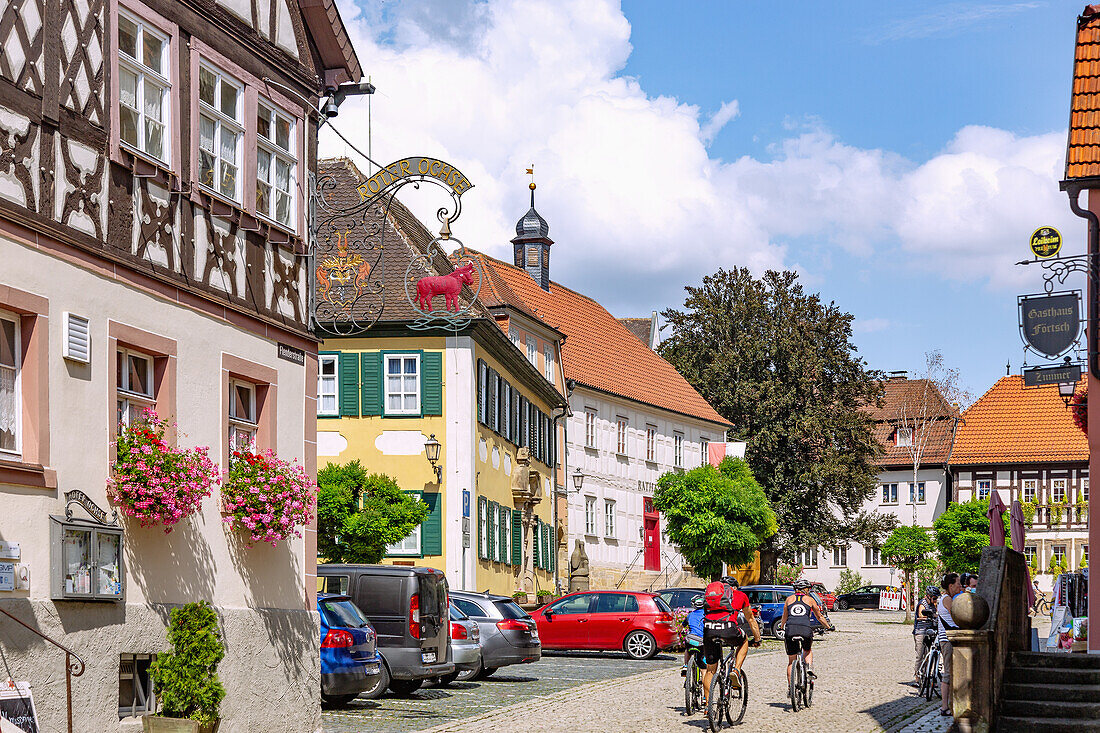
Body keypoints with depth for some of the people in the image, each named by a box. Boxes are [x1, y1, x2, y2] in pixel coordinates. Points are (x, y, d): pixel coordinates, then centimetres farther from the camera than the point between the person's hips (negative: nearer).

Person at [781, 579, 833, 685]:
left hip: (790, 629, 1)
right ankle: (809, 668, 5)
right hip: (806, 629, -1)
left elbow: (784, 619, 31)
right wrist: (829, 627, 45)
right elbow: (820, 617, 30)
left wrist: (783, 629, 49)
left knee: (791, 661, 14)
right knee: (808, 650, 31)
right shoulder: (810, 599, 20)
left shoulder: (789, 599, 23)